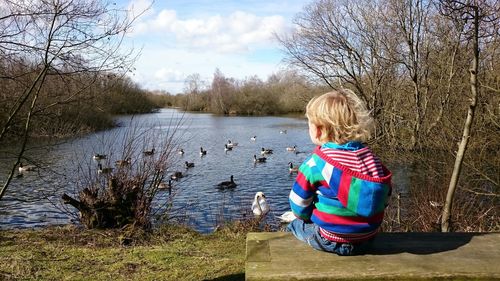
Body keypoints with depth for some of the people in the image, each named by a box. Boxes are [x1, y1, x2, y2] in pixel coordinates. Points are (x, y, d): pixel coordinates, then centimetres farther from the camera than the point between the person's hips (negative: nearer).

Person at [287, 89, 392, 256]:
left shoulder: (316, 161, -16)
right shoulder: (371, 157, -1)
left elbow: (298, 203, -8)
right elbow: (384, 199, 8)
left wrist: (305, 216, 14)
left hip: (330, 241, -5)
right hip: (367, 240, 6)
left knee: (294, 225, 21)